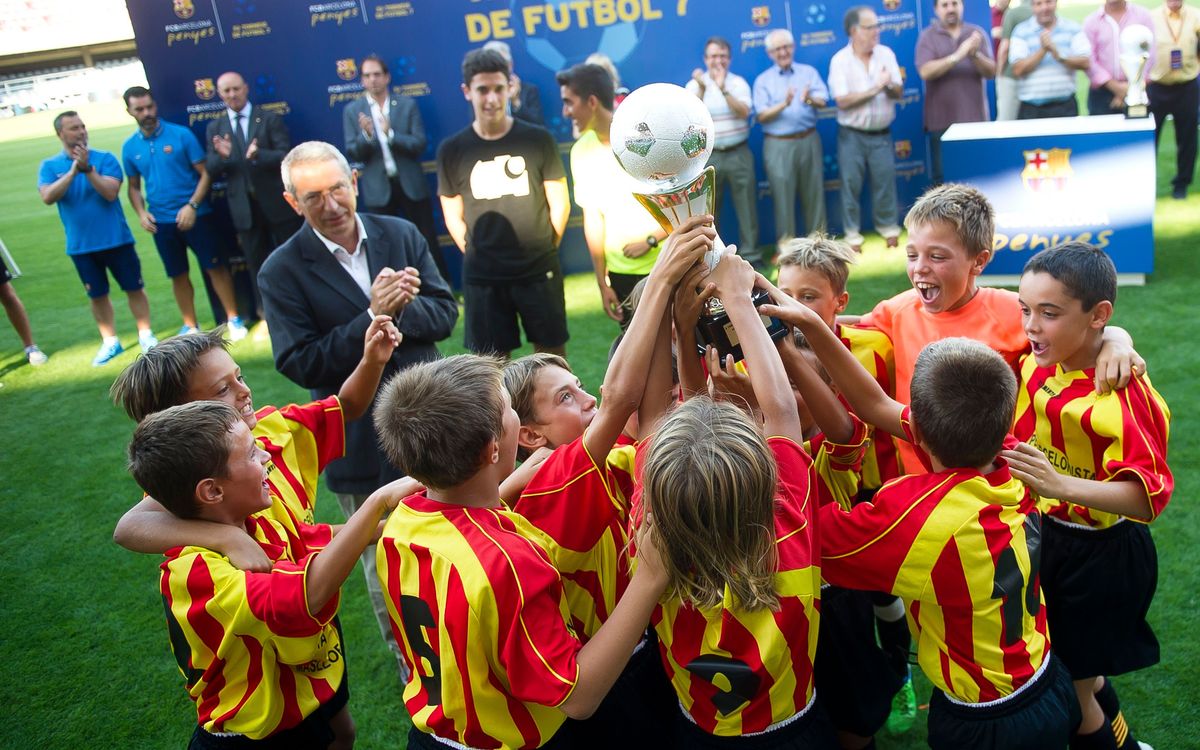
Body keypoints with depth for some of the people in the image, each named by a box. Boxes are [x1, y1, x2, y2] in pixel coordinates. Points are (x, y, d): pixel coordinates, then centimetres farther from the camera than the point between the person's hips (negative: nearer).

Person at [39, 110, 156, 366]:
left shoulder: (105, 159, -5)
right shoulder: (49, 166, 0)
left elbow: (111, 193, -16)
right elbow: (48, 198, -16)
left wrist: (88, 168, -24)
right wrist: (73, 171, -21)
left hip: (116, 239, -1)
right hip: (80, 246, 2)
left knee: (134, 288, 6)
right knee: (97, 295, 11)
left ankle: (146, 334, 20)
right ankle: (110, 341, 23)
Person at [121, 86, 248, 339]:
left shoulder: (181, 134, -7)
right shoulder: (129, 147, 4)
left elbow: (205, 173, -7)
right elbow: (134, 186, 13)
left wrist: (192, 206, -16)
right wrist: (141, 213, -4)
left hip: (195, 214, -3)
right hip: (161, 221, 3)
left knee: (215, 267, 1)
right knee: (178, 275, 10)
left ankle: (233, 319, 12)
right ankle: (190, 326, 21)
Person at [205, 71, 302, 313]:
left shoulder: (270, 119, 0)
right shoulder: (214, 128, 8)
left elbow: (286, 155, -10)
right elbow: (211, 170, 3)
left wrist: (259, 155, -28)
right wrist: (222, 156, -18)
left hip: (277, 202, -3)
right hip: (244, 207, 3)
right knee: (256, 263, 11)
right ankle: (265, 312, 21)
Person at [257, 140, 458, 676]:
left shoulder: (401, 235, -3)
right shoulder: (282, 272, -13)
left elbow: (445, 311, -4)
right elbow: (299, 365, -19)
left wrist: (396, 311, -24)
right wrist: (372, 317, -27)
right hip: (363, 441, -3)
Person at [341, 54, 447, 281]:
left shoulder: (407, 104, 1)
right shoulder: (351, 110, 2)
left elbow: (419, 144, -7)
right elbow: (352, 153, -3)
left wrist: (390, 134, -22)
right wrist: (366, 135, -22)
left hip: (411, 184, 0)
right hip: (378, 188, 1)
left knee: (428, 240, 6)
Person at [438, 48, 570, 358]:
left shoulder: (537, 139, -2)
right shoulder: (451, 150, 0)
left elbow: (560, 203, 5)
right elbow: (453, 216, 8)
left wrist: (546, 250, 5)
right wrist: (476, 255, 4)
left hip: (540, 272, 0)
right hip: (482, 277, 1)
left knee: (553, 353, 9)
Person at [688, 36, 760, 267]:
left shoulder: (739, 83, 4)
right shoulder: (694, 85, 2)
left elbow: (744, 111, -12)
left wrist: (723, 88, -20)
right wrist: (702, 89, -23)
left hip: (739, 154, 0)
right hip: (708, 156, 0)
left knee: (746, 206, 2)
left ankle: (750, 253, 12)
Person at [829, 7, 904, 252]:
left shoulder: (886, 54, 1)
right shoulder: (840, 60, -10)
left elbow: (899, 92, 0)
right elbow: (843, 101, -18)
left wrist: (889, 86, -22)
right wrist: (875, 89, -20)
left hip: (882, 134, 3)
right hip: (852, 135, -3)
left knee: (885, 183, 8)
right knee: (851, 185, 3)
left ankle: (888, 227, 24)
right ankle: (852, 233, 15)